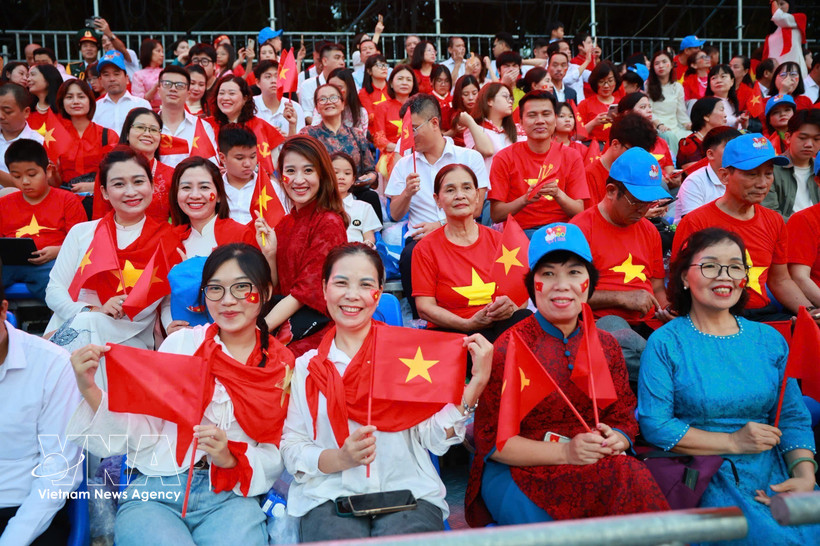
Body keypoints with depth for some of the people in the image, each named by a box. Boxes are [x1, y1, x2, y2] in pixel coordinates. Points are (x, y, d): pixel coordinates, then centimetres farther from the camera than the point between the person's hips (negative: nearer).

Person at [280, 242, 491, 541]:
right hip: (330, 496, 0)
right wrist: (340, 459, -14)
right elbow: (291, 449, 4)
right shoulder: (306, 365, 10)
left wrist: (477, 382, -10)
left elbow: (434, 438, 0)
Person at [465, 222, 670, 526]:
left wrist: (616, 441, -14)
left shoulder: (606, 345, 10)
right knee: (628, 478, -29)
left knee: (635, 476, -28)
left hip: (595, 467, 5)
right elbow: (492, 440, -9)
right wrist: (565, 451, -22)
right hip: (517, 473, -5)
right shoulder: (509, 348, -7)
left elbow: (624, 416, 12)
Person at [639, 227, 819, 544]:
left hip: (775, 476, 5)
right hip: (705, 480, -4)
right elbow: (653, 424, -9)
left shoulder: (769, 340, 11)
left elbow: (794, 418, 10)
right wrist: (732, 442, -12)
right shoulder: (665, 343, -3)